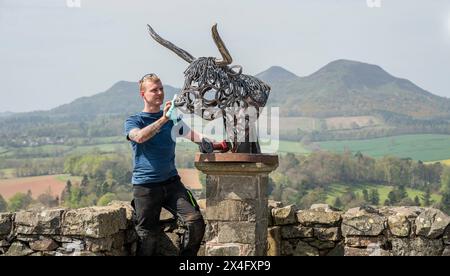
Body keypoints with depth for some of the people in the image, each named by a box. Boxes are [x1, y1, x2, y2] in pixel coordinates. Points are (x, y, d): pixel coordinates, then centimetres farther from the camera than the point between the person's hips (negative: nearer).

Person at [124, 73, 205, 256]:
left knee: (196, 222, -14)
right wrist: (163, 119, -27)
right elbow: (140, 137, -18)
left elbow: (193, 135, 4)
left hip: (171, 181, 3)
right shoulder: (133, 121, 5)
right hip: (145, 186, -3)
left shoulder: (172, 119, 17)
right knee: (148, 236, -5)